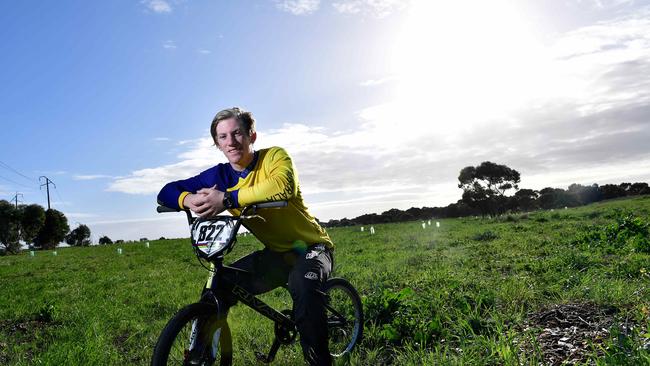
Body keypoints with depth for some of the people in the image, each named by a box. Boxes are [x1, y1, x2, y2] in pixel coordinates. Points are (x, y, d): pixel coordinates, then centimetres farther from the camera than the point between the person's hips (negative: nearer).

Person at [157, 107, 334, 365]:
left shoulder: (274, 157, -16)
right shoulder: (218, 176, -3)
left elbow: (283, 187, -39)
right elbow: (166, 191, -5)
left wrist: (227, 199, -43)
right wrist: (188, 200, -29)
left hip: (311, 246, -5)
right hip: (276, 254, 5)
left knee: (302, 283, -36)